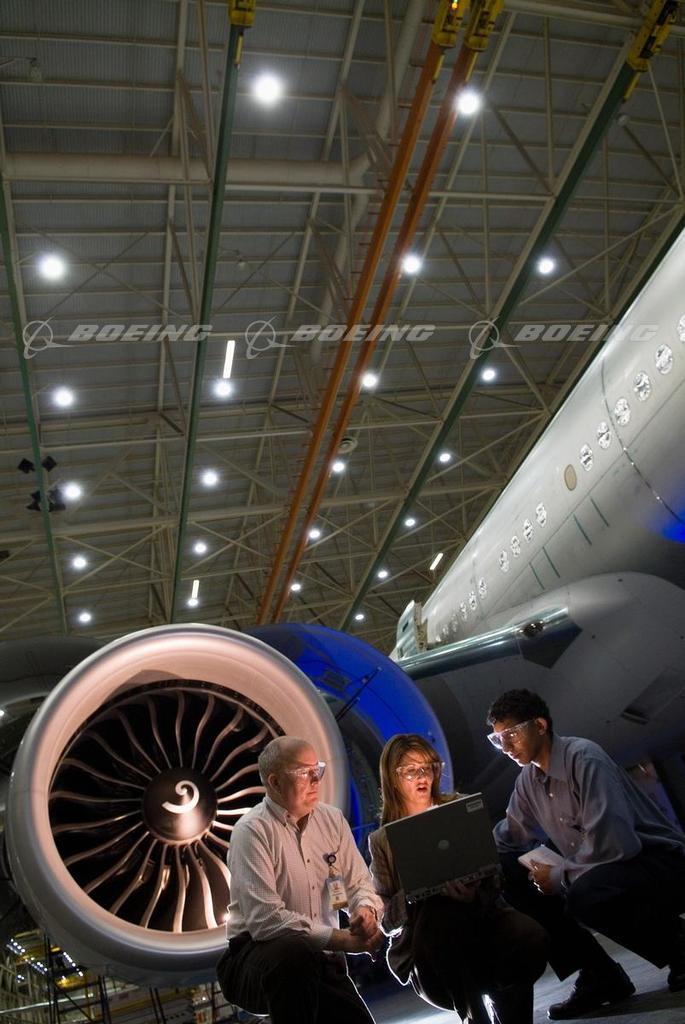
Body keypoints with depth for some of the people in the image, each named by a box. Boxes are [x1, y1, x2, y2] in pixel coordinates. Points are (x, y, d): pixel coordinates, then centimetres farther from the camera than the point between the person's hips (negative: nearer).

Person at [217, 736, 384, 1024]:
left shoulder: (332, 820, 3)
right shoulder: (252, 830, -15)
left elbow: (360, 883, 7)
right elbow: (265, 919, -24)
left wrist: (365, 911, -17)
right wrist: (340, 939, -27)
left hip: (320, 958, 6)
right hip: (256, 954, -6)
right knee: (294, 949, -36)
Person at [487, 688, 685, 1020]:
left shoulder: (583, 758, -22)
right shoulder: (529, 780, 4)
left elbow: (612, 842, -30)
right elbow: (506, 838, 10)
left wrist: (559, 875, -18)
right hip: (593, 870, 8)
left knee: (585, 894, -37)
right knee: (509, 876, -6)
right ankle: (598, 974, 2)